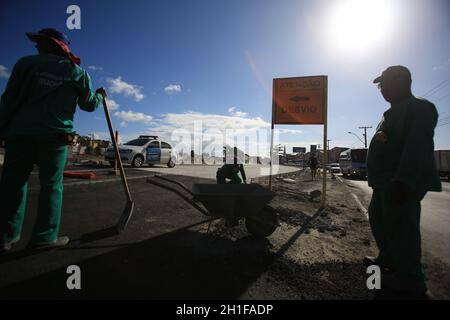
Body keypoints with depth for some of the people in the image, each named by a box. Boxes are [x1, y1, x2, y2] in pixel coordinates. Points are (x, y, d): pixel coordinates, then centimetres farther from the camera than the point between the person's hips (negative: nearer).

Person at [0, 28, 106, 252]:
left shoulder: (26, 63, 8)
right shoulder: (78, 72, 9)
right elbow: (89, 104, 14)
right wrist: (100, 95, 35)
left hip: (20, 132, 1)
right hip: (55, 135, 0)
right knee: (51, 184, 2)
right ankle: (45, 236, 4)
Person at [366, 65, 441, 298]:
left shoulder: (420, 108, -8)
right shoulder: (393, 113, 21)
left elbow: (418, 148, -21)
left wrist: (403, 180, -30)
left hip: (402, 182, -10)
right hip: (386, 181, 10)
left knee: (400, 228, -3)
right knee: (378, 219, 18)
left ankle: (409, 281, 12)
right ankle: (388, 260, 35)